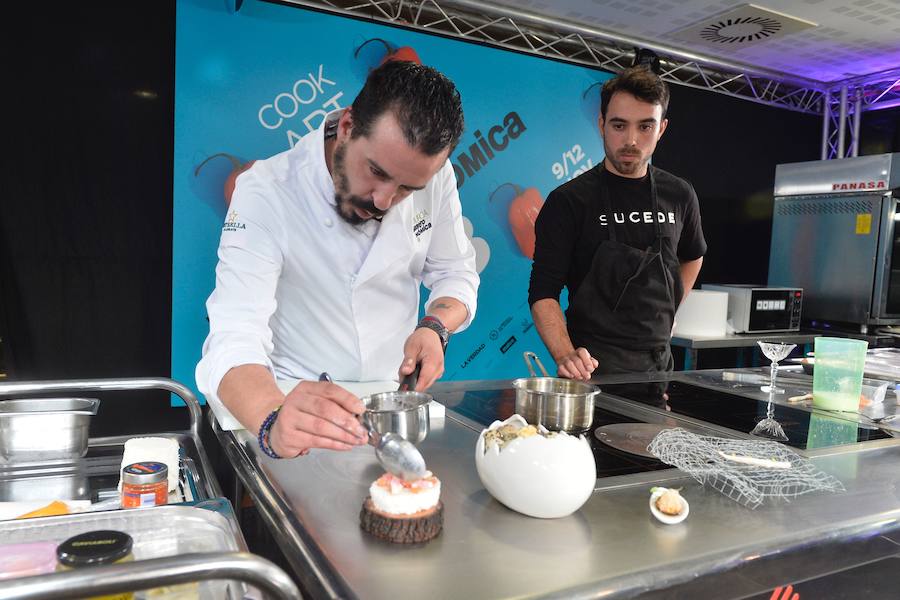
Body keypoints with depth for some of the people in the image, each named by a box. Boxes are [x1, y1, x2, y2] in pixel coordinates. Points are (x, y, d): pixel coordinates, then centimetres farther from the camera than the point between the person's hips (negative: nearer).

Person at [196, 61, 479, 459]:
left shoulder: (434, 176, -8)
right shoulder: (266, 193, -19)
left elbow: (455, 273, 4)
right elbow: (235, 338, -27)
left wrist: (435, 326, -17)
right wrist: (275, 421, -46)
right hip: (298, 404, -2)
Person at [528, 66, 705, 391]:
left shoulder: (679, 196, 4)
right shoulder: (568, 201, -10)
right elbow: (543, 293, -14)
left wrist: (664, 316, 13)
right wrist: (566, 356, -29)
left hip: (658, 364, 5)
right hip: (594, 367, -5)